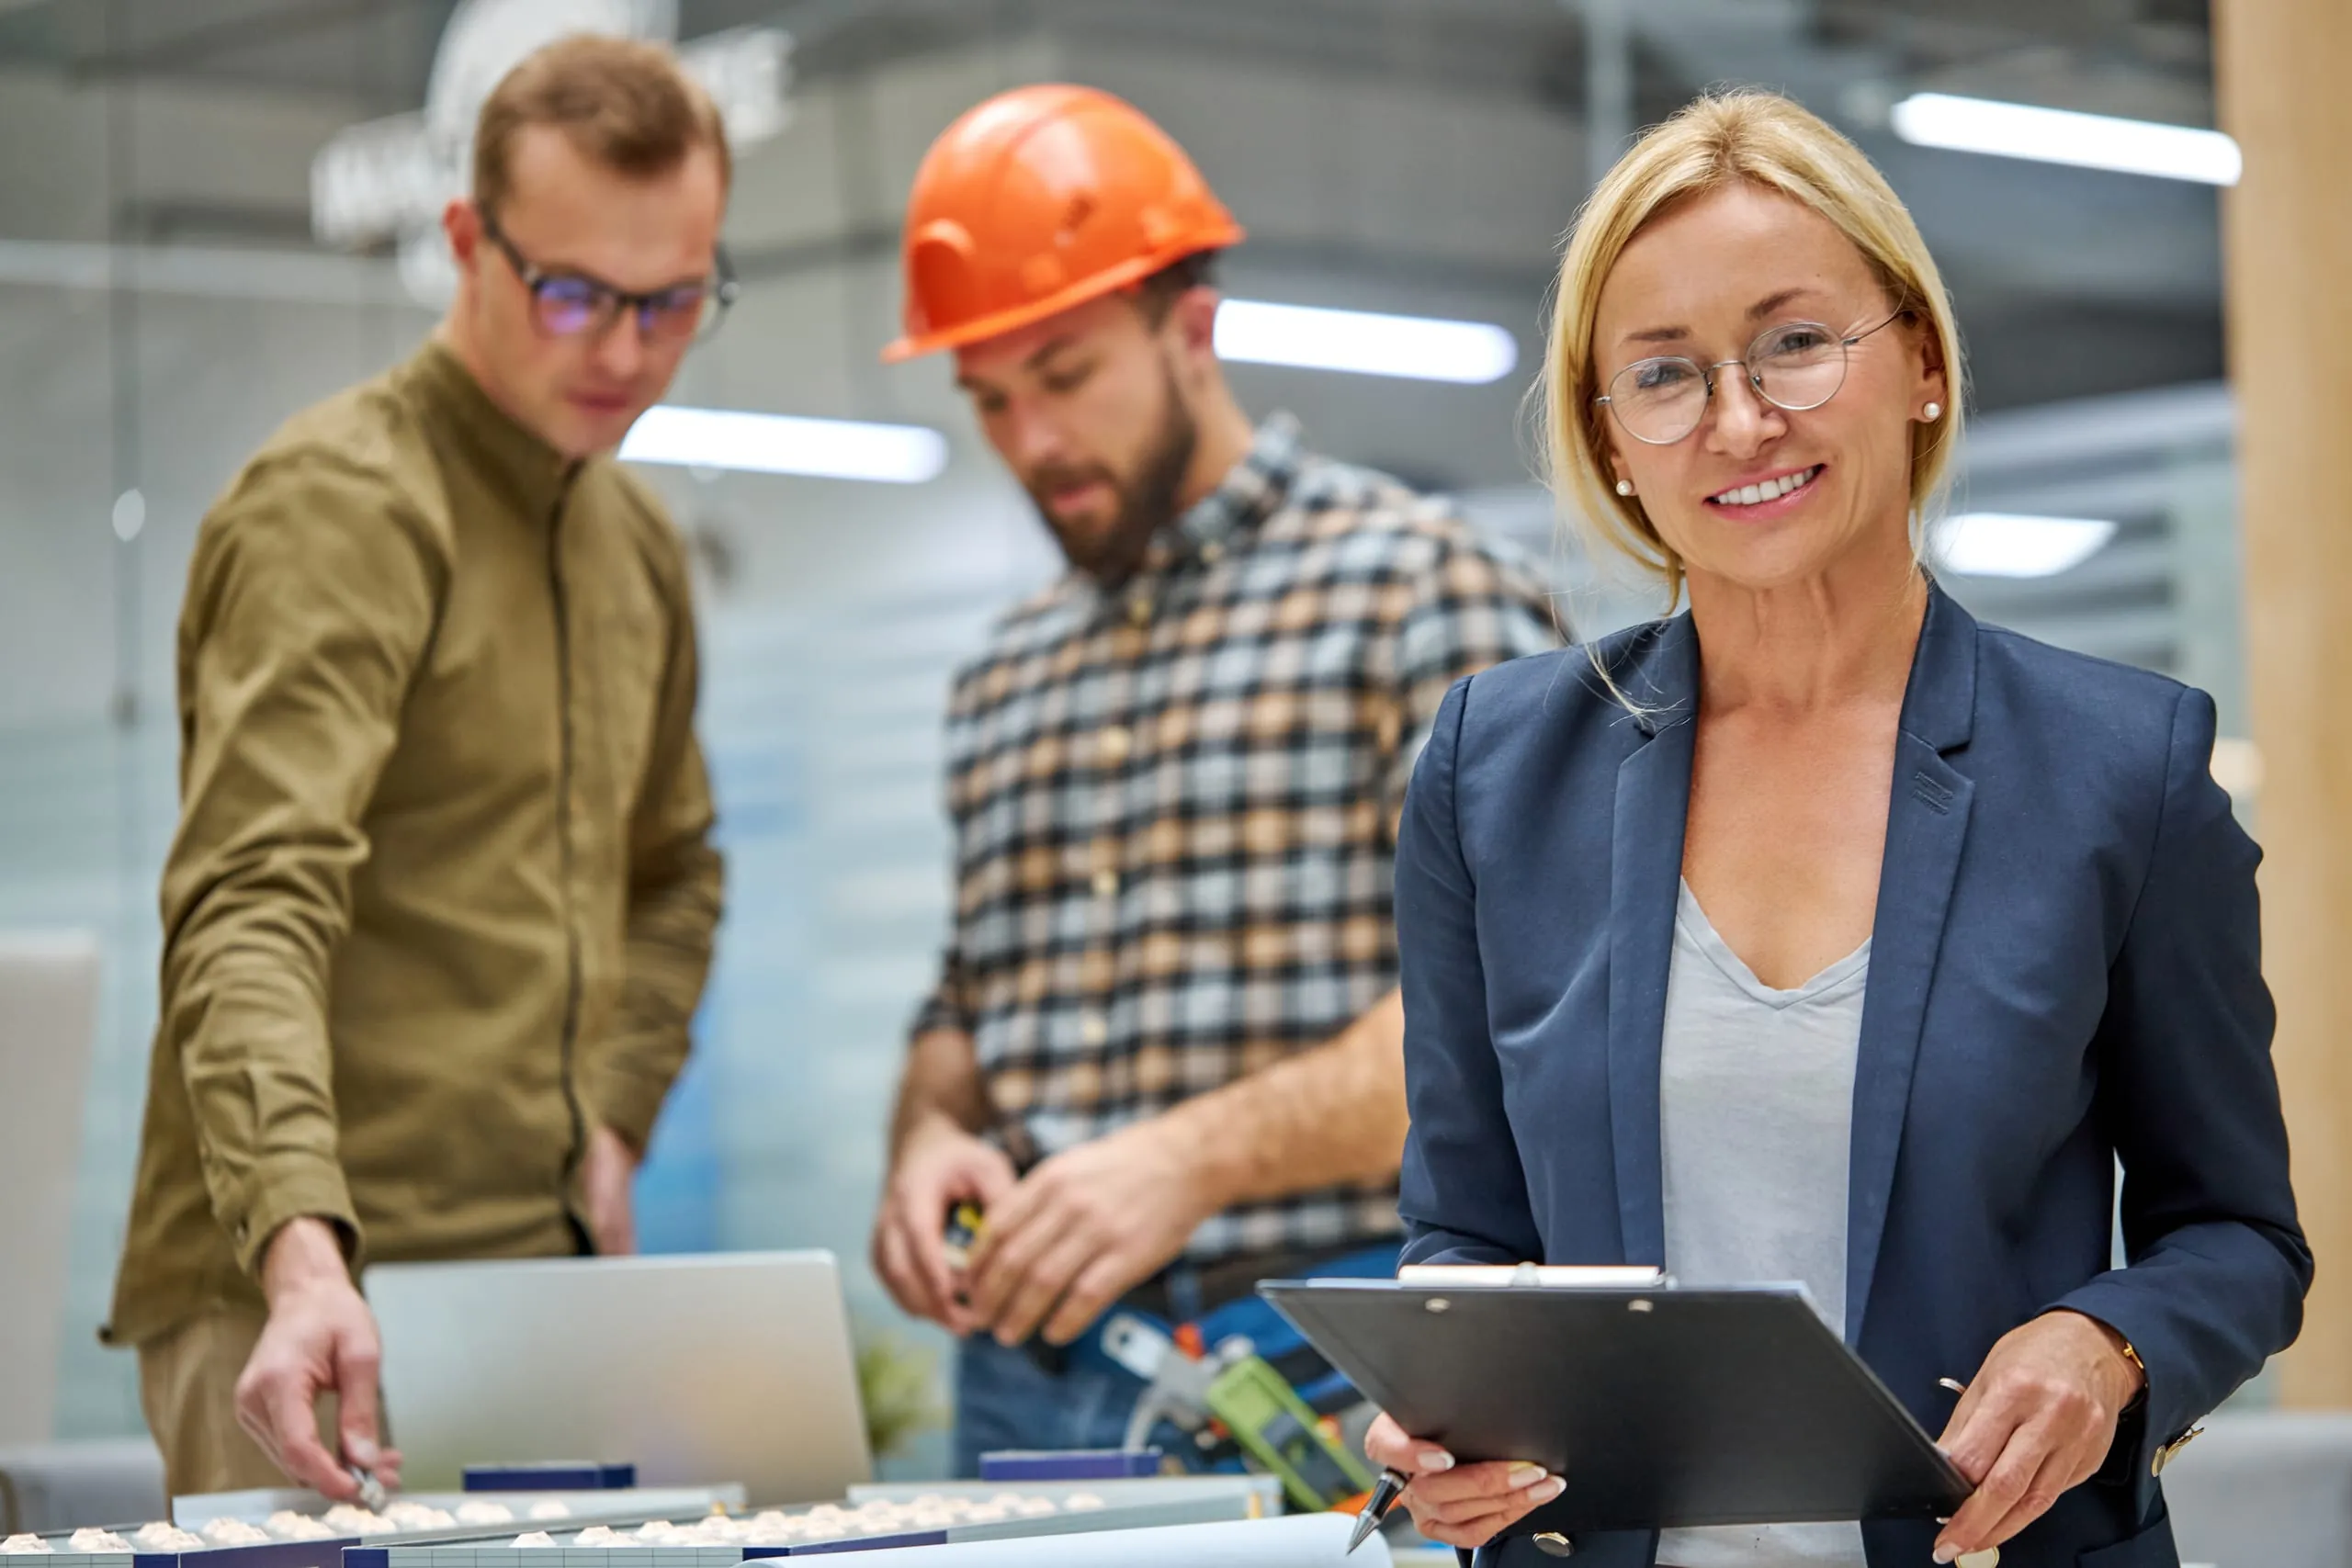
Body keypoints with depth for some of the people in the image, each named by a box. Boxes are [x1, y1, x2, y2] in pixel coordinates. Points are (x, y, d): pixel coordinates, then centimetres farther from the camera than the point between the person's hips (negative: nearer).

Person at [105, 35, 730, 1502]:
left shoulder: (638, 543, 15)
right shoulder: (341, 503, -12)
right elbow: (256, 908, -23)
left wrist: (609, 1126, 11)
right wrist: (303, 1254, -37)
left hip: (544, 1275, 7)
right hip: (322, 1309, -7)